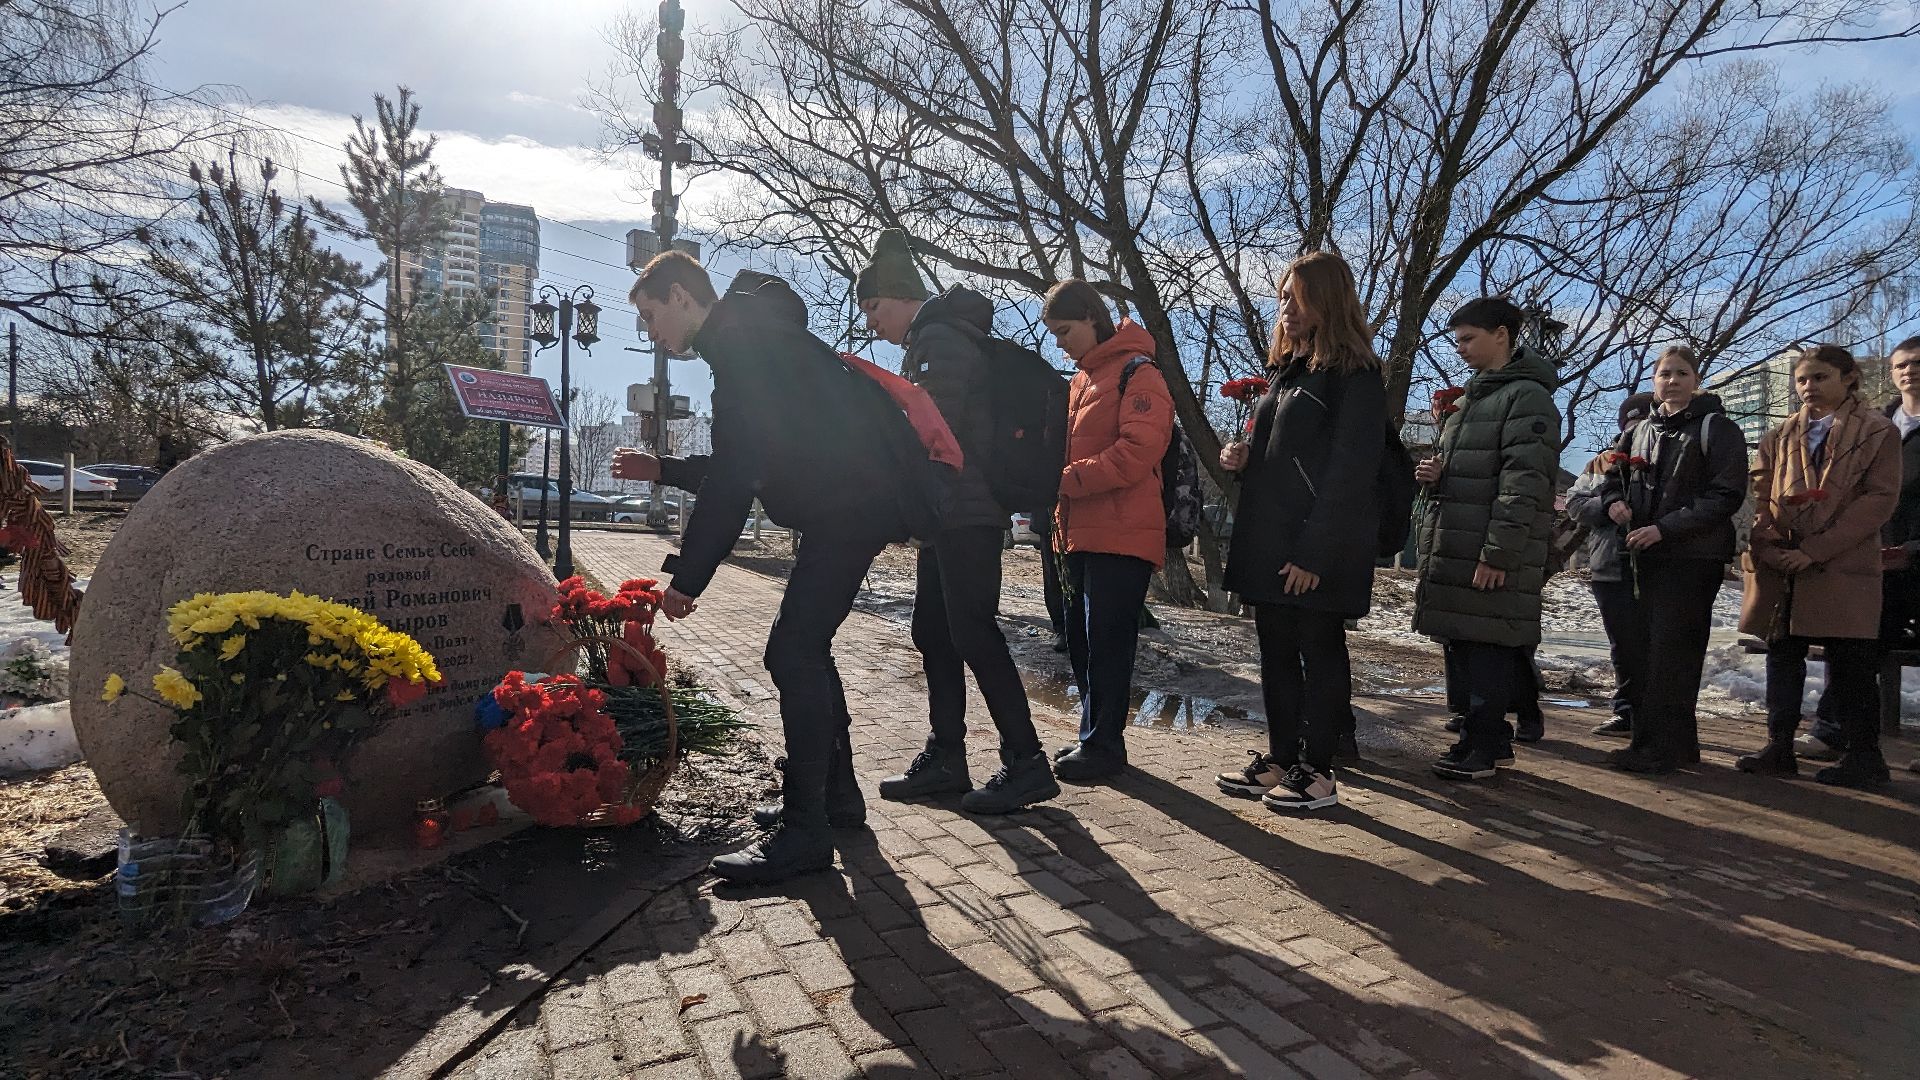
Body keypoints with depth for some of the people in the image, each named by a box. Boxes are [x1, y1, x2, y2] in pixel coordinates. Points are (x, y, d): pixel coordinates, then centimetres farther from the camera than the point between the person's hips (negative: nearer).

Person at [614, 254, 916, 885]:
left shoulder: (744, 339, -12)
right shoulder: (749, 337, 22)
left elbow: (733, 477, -21)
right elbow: (742, 469, 28)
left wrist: (686, 578, -18)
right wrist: (662, 471, 27)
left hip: (850, 506, -11)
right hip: (850, 504, 11)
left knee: (793, 653, -11)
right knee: (805, 649, 15)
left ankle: (804, 834, -5)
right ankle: (837, 797, 26)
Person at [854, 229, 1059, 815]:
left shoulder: (940, 337, -11)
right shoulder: (933, 338, 22)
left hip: (965, 512, -10)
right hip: (951, 514, 10)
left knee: (972, 633, -9)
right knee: (934, 632, 11)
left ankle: (1026, 763, -3)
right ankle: (945, 759, 18)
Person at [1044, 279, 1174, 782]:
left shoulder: (1137, 375, -8)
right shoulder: (1083, 379, 19)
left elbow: (1136, 453, -19)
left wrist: (1065, 479, -18)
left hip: (1122, 536, -9)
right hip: (1082, 534, 9)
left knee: (1106, 645, -4)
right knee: (1081, 641, 13)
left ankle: (1103, 745, 7)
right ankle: (1093, 736, 24)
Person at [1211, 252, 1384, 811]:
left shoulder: (1354, 376, -8)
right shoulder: (1284, 370, 18)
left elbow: (1349, 471, -15)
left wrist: (1315, 552, -20)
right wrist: (1242, 457, 3)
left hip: (1317, 550, -8)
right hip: (1268, 542, 8)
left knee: (1320, 651, 1)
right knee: (1275, 652, 12)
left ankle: (1319, 772, 12)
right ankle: (1281, 760, 22)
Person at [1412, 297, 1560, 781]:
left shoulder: (1526, 396, -8)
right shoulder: (1474, 397, 21)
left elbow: (1524, 484, -17)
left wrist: (1497, 554, -21)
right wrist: (1434, 474, 7)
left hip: (1492, 556, -9)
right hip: (1454, 549, 9)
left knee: (1487, 648, -3)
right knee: (1467, 645, 12)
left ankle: (1482, 746, 5)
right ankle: (1491, 740, 22)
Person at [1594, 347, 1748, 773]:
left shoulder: (1716, 428, -3)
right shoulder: (1640, 431, 15)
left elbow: (1726, 495, -11)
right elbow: (1612, 475, 26)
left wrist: (1665, 527, -19)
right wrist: (1614, 502, 2)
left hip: (1692, 558, -6)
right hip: (1646, 557, 7)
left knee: (1670, 653, -9)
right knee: (1645, 649, 7)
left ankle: (1661, 747, -4)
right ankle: (1678, 744, 18)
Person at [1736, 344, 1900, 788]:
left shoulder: (1878, 432, 3)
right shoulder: (1779, 438, 14)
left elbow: (1880, 499, -7)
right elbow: (1760, 499, 8)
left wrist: (1815, 550, -15)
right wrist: (1772, 550, -9)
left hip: (1843, 569, -4)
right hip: (1779, 570, 4)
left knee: (1849, 665, 1)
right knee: (1782, 659, 8)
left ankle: (1863, 756, 12)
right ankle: (1779, 747, 15)